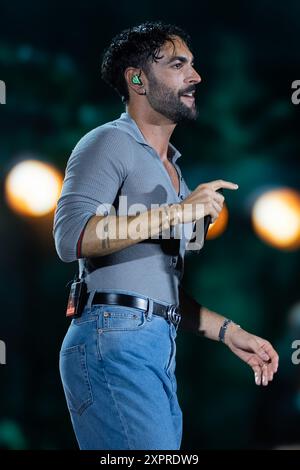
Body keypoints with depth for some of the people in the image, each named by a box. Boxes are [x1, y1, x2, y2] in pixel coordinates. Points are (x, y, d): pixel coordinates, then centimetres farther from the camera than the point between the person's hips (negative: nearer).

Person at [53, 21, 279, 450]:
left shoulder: (173, 172, 26)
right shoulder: (109, 142, 0)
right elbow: (70, 236, -17)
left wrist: (229, 332, 18)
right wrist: (177, 212, -14)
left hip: (160, 353, 9)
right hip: (114, 342, -9)